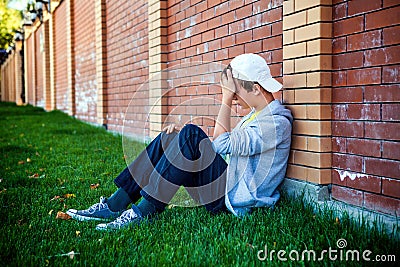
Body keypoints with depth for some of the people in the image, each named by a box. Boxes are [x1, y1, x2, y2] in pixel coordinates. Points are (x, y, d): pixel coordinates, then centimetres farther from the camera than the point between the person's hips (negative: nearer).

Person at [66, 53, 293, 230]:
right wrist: (183, 137, 6)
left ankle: (144, 211, -22)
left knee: (190, 134, -24)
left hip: (235, 201, -9)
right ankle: (114, 206, -4)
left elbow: (222, 145, -23)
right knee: (168, 140, 0)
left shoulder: (277, 123, -14)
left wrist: (227, 101, -18)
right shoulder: (256, 114, 17)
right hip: (225, 187, 10)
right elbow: (227, 147, 18)